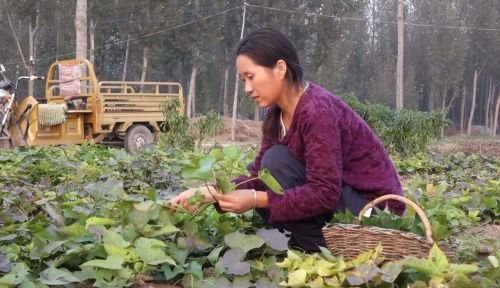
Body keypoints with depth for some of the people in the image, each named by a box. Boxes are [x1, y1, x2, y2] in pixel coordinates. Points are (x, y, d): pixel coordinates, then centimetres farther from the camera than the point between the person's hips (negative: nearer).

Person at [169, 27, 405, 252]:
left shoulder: (317, 111, -26)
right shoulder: (277, 114, 1)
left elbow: (324, 193, -29)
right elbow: (259, 173, -2)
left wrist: (255, 200, -33)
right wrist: (208, 192, -15)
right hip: (333, 197, 9)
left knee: (278, 160, -22)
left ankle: (319, 253, -9)